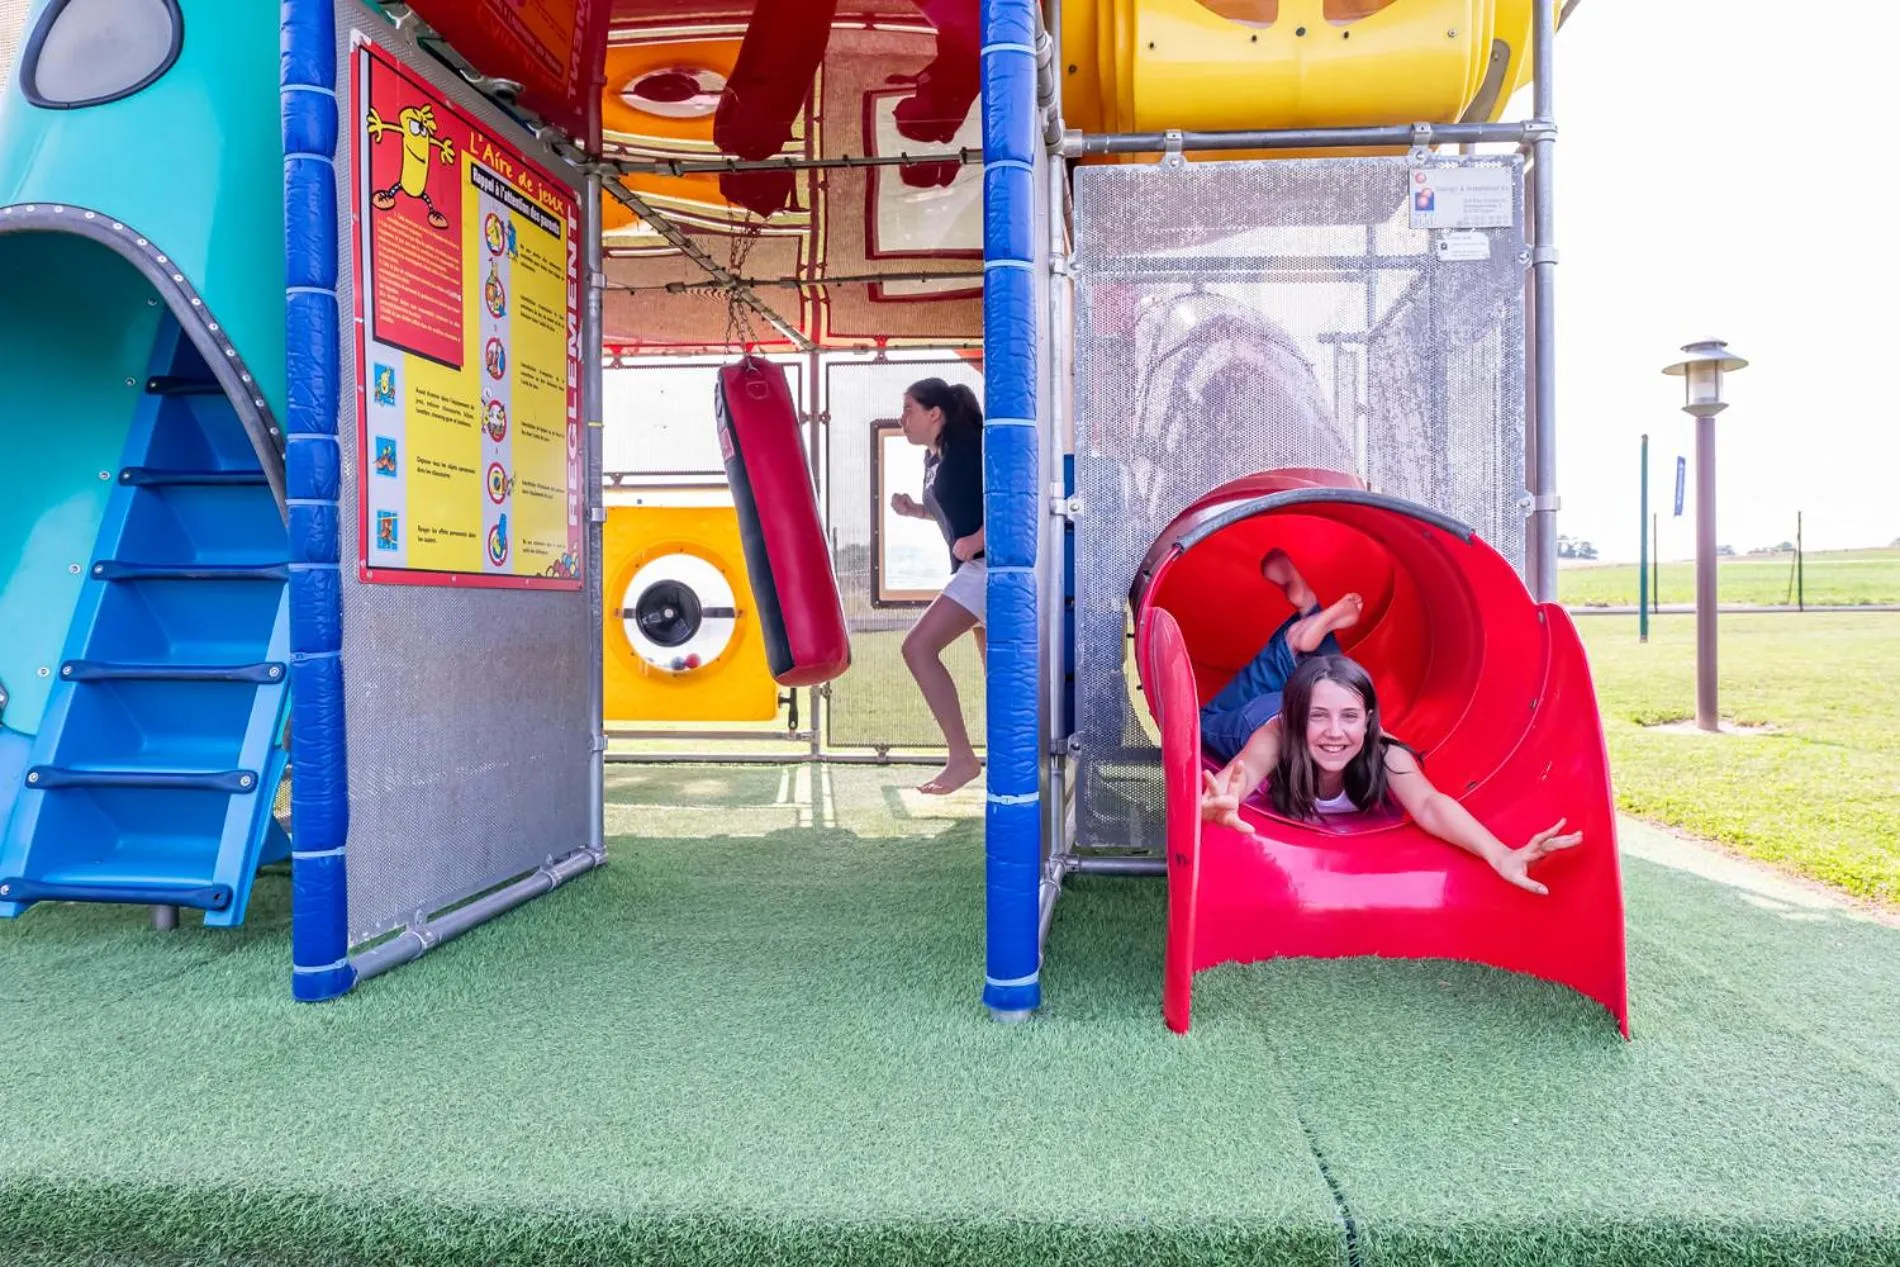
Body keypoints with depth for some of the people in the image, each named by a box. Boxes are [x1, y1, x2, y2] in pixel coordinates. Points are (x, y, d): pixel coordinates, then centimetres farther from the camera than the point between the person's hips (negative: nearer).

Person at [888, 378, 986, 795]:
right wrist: (914, 509, 9)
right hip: (975, 568, 10)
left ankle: (962, 757, -13)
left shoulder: (971, 447, -14)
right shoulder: (933, 458, 13)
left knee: (919, 646, -17)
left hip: (989, 566, -10)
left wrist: (977, 540, -26)